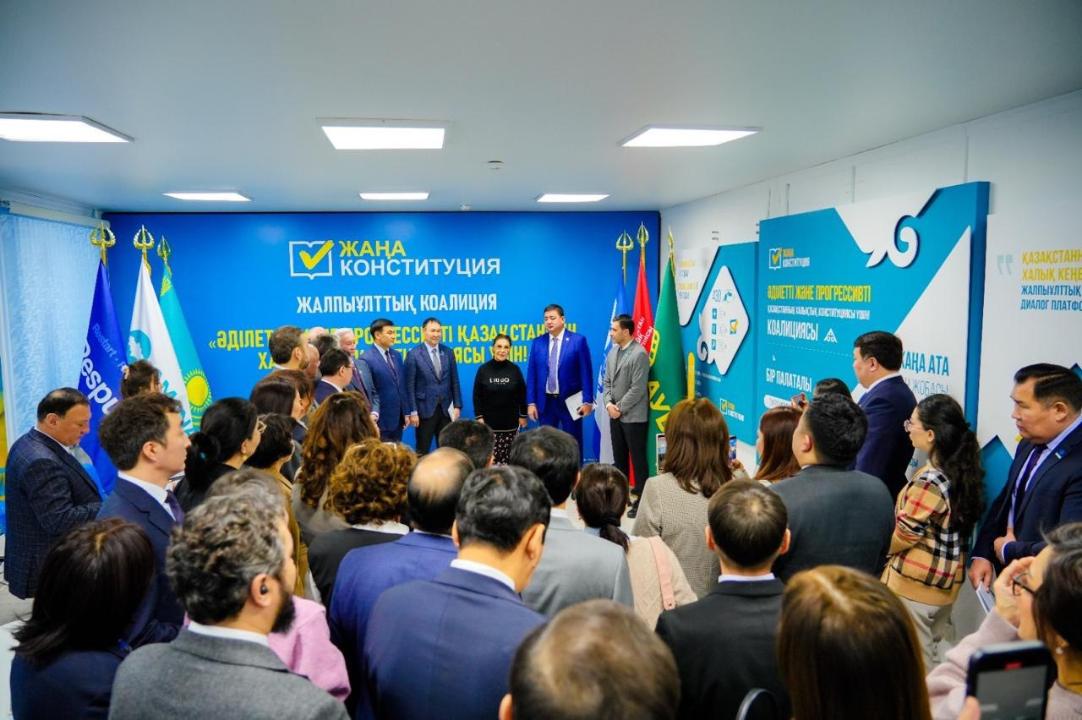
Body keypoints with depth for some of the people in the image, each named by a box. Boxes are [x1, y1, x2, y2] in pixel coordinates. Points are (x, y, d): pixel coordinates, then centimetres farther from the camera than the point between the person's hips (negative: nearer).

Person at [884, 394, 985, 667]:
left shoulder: (928, 481, -25)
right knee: (941, 646, 22)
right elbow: (950, 526, 8)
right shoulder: (963, 469, 0)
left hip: (916, 582, -8)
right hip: (948, 578, 8)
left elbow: (905, 535, -18)